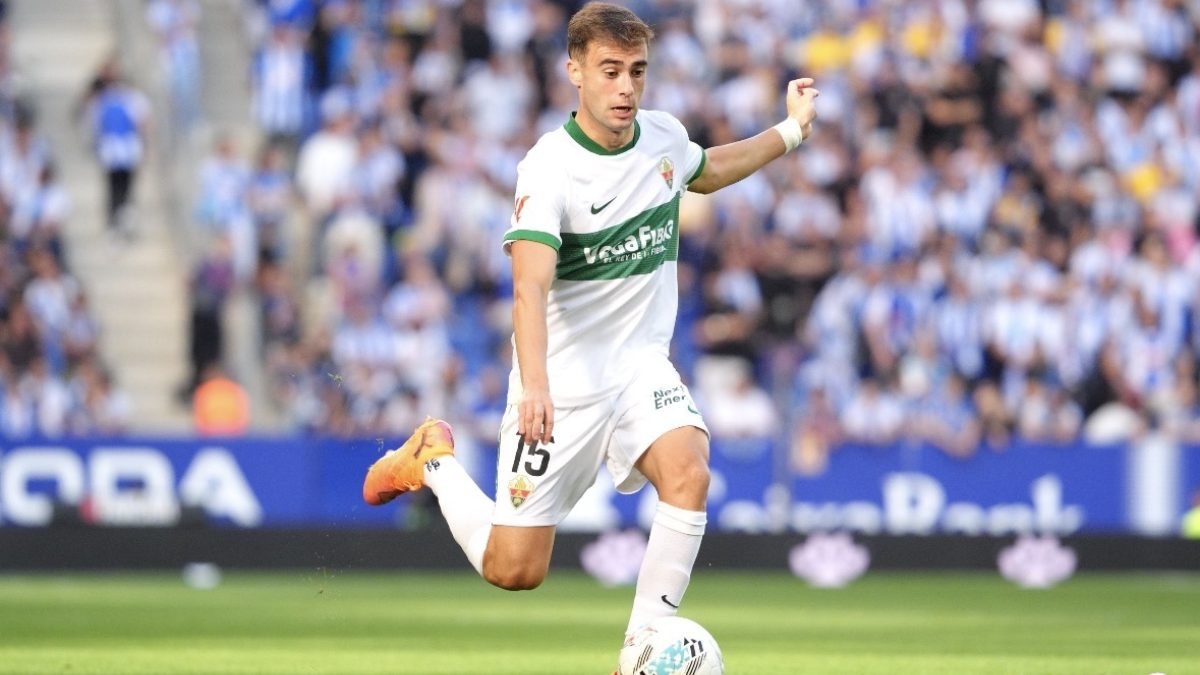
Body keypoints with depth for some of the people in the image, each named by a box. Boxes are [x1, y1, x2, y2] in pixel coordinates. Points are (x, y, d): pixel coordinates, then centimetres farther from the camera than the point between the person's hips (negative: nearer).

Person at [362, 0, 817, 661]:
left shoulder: (664, 136, -1)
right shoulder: (549, 167, -21)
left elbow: (706, 172, 27)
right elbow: (531, 284, -34)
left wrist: (791, 130, 19)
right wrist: (534, 383, -49)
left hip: (641, 361, 4)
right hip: (562, 381, -4)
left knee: (687, 473, -28)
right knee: (514, 571, 1)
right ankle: (433, 459, 31)